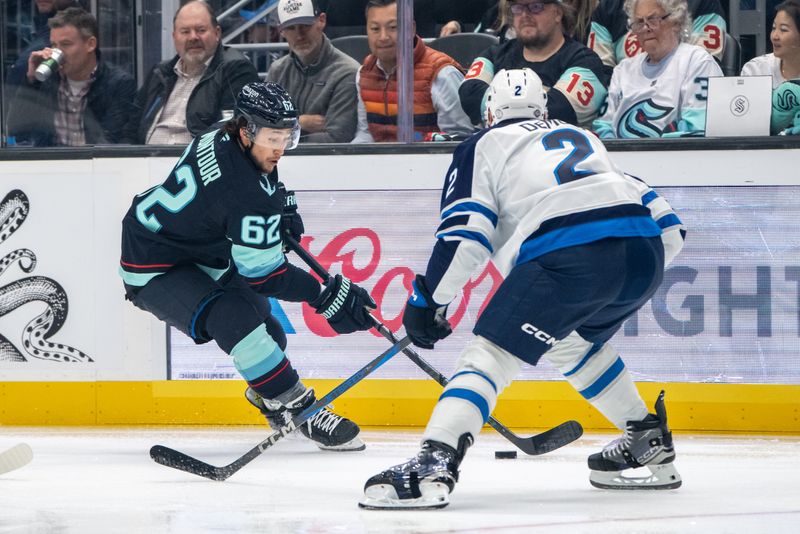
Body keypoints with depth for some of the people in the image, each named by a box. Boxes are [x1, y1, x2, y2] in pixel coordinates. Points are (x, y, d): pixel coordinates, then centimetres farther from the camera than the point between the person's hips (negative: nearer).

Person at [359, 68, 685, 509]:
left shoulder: (486, 146, 21)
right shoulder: (581, 137, 37)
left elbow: (464, 232, 6)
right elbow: (668, 226, 33)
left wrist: (428, 299, 11)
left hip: (571, 255, -6)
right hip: (644, 254, 6)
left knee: (491, 351, -8)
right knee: (573, 343, 32)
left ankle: (435, 462, -27)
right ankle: (649, 442, 33)